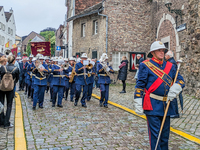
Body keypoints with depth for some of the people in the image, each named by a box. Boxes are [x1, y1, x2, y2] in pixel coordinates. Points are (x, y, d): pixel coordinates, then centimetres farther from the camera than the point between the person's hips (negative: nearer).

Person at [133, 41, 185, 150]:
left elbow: (180, 80, 8)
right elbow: (140, 85, -5)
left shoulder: (170, 66, 12)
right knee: (155, 133, 0)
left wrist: (174, 89, -14)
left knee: (165, 133, 15)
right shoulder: (145, 65, -2)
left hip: (166, 104, 5)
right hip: (153, 105, -5)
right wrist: (138, 104, -10)